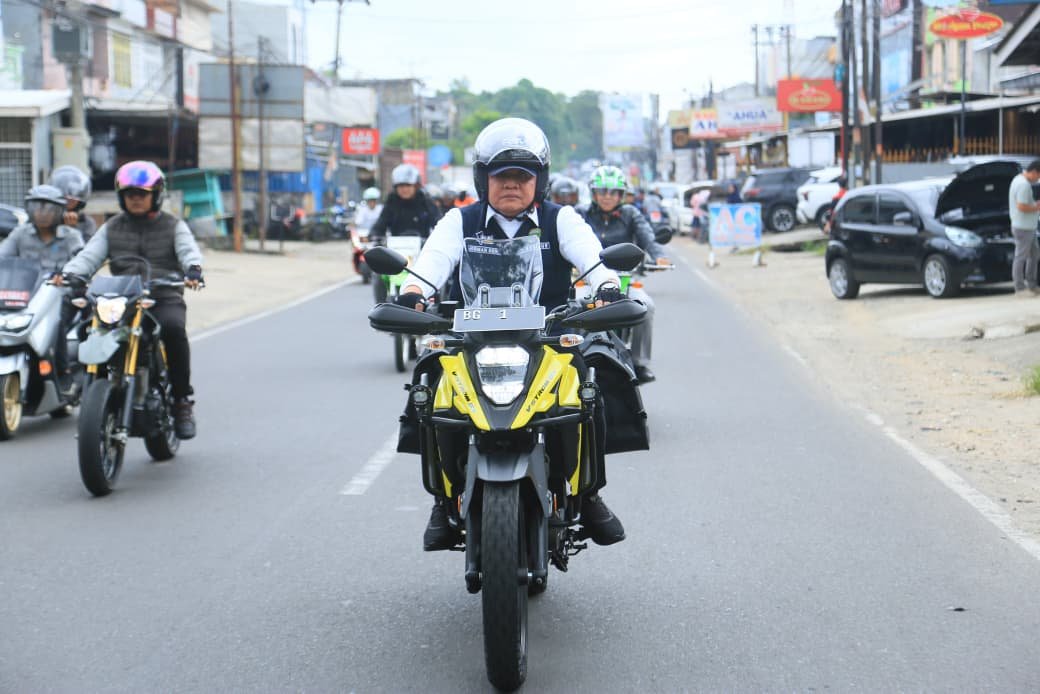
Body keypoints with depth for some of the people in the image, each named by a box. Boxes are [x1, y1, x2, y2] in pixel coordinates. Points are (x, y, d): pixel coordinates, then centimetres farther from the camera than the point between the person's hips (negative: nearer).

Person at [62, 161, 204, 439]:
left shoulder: (173, 226, 14)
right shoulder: (111, 228, 20)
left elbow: (188, 250, -4)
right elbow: (90, 255, 7)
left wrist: (193, 269, -28)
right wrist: (68, 273, -14)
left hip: (165, 298, -2)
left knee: (173, 328, -35)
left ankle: (182, 400, -22)